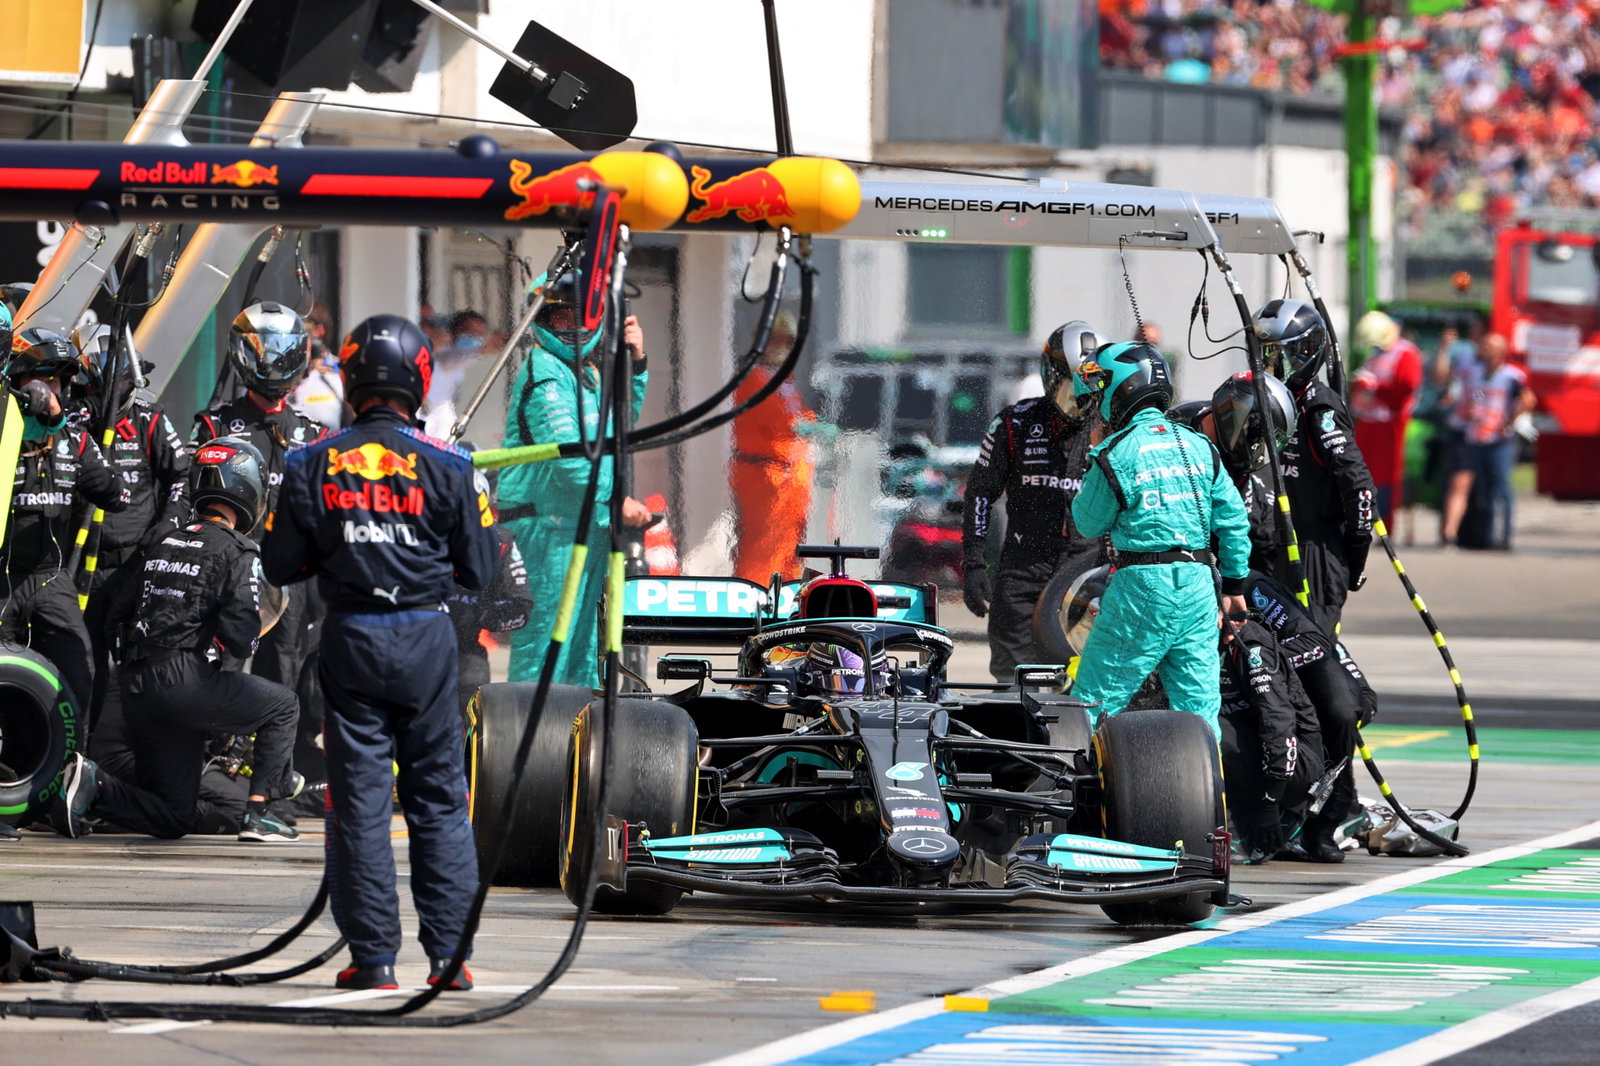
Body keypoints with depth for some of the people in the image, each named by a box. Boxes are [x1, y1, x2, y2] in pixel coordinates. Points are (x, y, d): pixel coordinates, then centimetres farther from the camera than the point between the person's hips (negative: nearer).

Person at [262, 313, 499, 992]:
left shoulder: (313, 465, -3)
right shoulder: (447, 465, -5)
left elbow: (280, 565, 1)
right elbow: (479, 570, -1)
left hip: (351, 640, 0)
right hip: (427, 638, 0)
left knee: (359, 799, 4)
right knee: (440, 798, 7)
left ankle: (373, 956, 2)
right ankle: (449, 954, 5)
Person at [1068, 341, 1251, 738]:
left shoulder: (1117, 453, -8)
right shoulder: (1198, 446, 9)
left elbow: (1089, 523, 3)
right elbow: (1233, 519, 11)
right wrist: (1234, 585, 19)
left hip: (1144, 585, -6)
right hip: (1198, 585, 6)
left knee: (1095, 703, 1)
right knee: (1199, 707, 8)